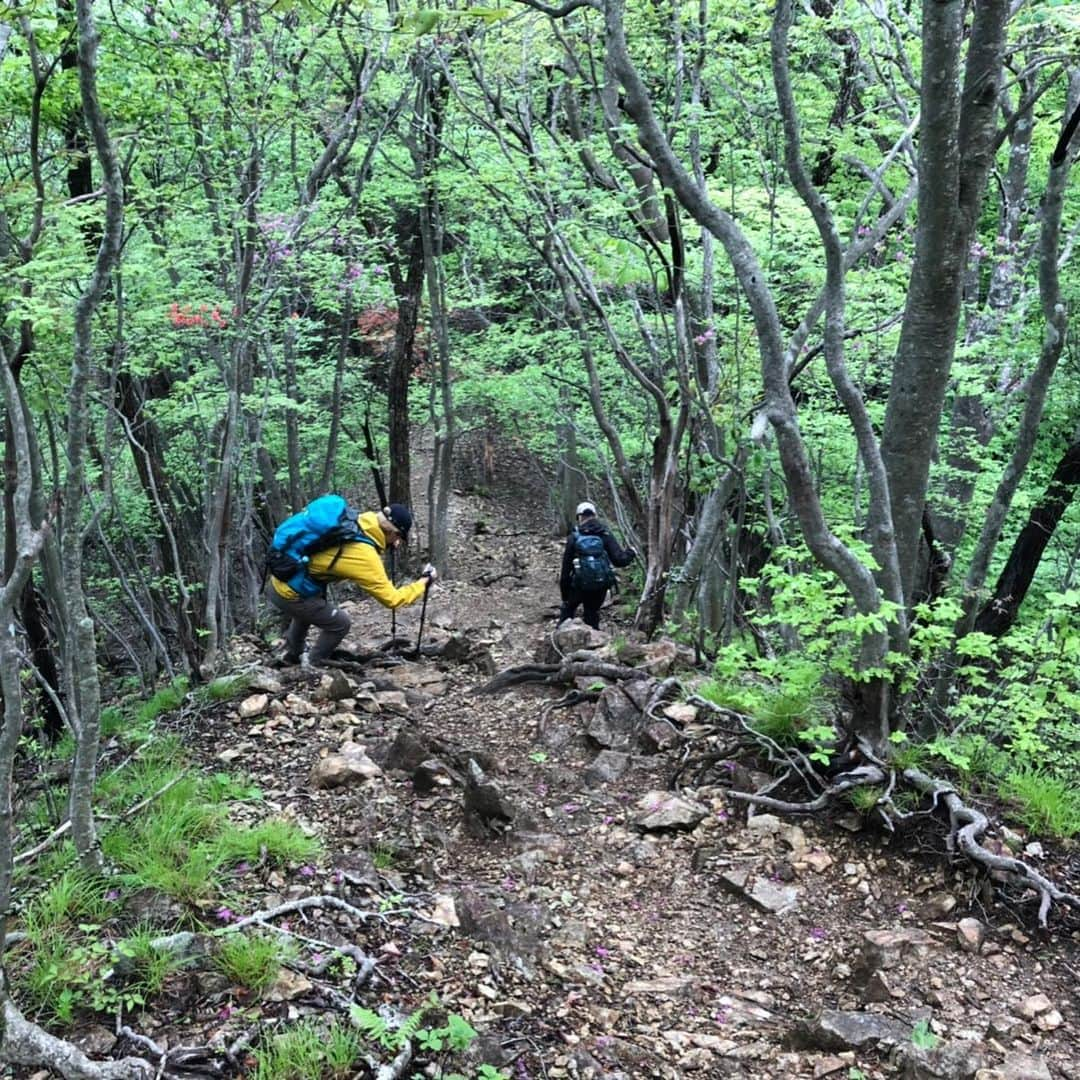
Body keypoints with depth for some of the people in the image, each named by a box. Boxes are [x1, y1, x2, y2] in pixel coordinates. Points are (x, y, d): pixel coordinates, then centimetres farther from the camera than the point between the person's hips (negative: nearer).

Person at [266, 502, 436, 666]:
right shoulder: (365, 556, -25)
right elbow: (391, 599, -18)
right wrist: (424, 581, -5)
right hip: (289, 594, -9)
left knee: (306, 610, 36)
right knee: (340, 623, 5)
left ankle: (292, 657, 54)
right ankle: (313, 666, 21)